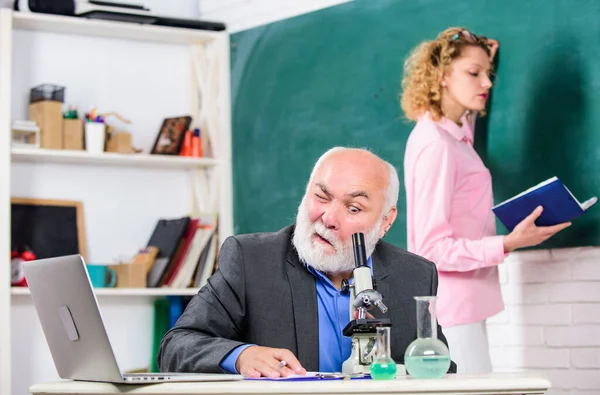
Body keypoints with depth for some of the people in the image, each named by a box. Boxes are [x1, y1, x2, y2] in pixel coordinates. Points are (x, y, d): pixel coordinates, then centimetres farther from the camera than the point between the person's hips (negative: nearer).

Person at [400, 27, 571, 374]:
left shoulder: (452, 134, 12)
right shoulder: (435, 145, -16)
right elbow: (433, 248, -20)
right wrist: (508, 244, -26)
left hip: (461, 305, 10)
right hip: (451, 309, -10)